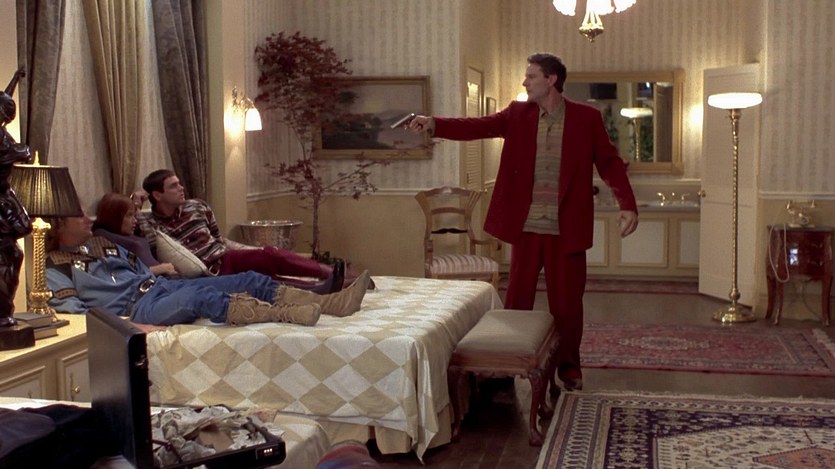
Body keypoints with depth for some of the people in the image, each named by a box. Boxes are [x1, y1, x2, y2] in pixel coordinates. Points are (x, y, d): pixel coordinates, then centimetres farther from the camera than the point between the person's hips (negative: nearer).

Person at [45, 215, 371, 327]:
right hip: (136, 306, -8)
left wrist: (160, 272, 13)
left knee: (250, 280, -10)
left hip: (160, 285, 8)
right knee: (201, 296, -41)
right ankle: (287, 314, -55)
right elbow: (70, 309, -11)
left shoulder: (101, 243, 26)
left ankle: (332, 303, -22)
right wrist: (121, 324, -22)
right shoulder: (54, 266, 2)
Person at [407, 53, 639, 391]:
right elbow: (478, 126, -6)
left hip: (567, 228, -2)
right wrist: (434, 124, -22)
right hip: (526, 226, 2)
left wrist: (628, 205, -13)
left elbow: (610, 163, -2)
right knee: (517, 299, 8)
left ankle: (569, 367, 25)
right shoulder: (517, 114, 5)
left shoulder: (586, 118, -1)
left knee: (566, 302, 8)